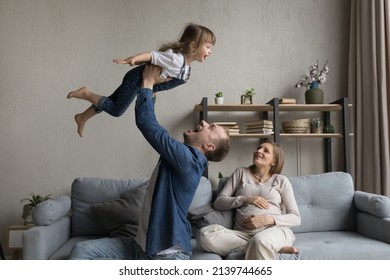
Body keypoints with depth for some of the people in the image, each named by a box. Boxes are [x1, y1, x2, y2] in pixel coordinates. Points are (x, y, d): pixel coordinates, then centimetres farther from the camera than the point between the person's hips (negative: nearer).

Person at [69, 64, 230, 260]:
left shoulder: (188, 159, -20)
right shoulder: (179, 154, 7)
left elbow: (146, 122, -21)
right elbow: (151, 123, 16)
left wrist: (147, 83, -10)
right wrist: (149, 86, 8)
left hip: (168, 252, -9)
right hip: (142, 245, 9)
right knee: (82, 250, -3)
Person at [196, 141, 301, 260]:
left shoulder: (281, 180, 14)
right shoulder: (241, 172, 18)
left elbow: (295, 217, 8)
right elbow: (218, 202, 11)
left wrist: (267, 219, -10)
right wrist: (245, 199, -6)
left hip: (275, 231, -3)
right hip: (243, 234, 4)